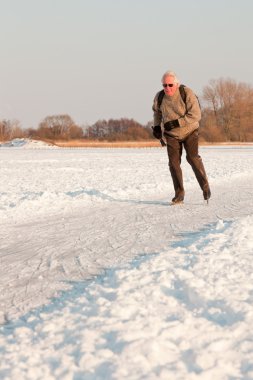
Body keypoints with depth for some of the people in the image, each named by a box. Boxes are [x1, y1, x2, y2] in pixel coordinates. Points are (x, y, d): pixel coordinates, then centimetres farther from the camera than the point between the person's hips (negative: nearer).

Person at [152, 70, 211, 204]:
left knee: (192, 157, -18)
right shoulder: (159, 97, -10)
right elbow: (157, 110, 15)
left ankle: (205, 186, 0)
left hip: (190, 131, -3)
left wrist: (176, 122, -30)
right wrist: (156, 126, 6)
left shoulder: (187, 94, -22)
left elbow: (195, 115, -27)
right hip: (172, 134, 3)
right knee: (174, 162, -6)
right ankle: (179, 194, 4)